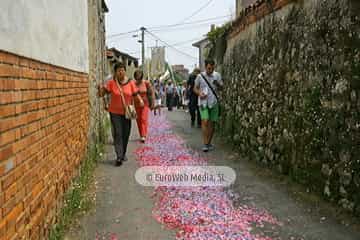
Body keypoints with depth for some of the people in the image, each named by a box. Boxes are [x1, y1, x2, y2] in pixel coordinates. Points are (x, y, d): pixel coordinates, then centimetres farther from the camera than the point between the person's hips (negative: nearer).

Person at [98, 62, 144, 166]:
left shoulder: (130, 83, -3)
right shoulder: (111, 83, -7)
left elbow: (136, 94, 0)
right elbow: (101, 94, -7)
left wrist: (140, 100, -21)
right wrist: (100, 88, -29)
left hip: (127, 112, 2)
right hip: (115, 112, -2)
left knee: (126, 134, 10)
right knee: (118, 133, -8)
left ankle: (123, 154, 28)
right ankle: (119, 157, -9)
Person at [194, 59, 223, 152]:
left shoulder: (217, 75, 4)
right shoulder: (200, 76, -1)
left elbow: (221, 88, 11)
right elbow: (195, 88, 9)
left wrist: (218, 84, -12)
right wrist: (199, 93, -12)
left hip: (214, 102, 2)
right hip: (203, 102, -2)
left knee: (212, 123, 5)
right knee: (205, 121, -14)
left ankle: (209, 143, 17)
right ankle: (205, 144, -11)